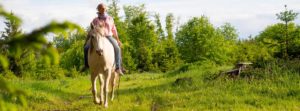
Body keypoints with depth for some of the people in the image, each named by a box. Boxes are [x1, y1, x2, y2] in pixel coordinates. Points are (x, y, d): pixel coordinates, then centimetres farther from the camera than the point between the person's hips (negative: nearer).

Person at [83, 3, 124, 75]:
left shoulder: (110, 19, 12)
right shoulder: (95, 20, 10)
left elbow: (114, 30, 17)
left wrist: (117, 40, 14)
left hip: (109, 37, -1)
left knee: (117, 48, -29)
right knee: (86, 48, -21)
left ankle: (118, 68, -30)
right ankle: (87, 65, -2)